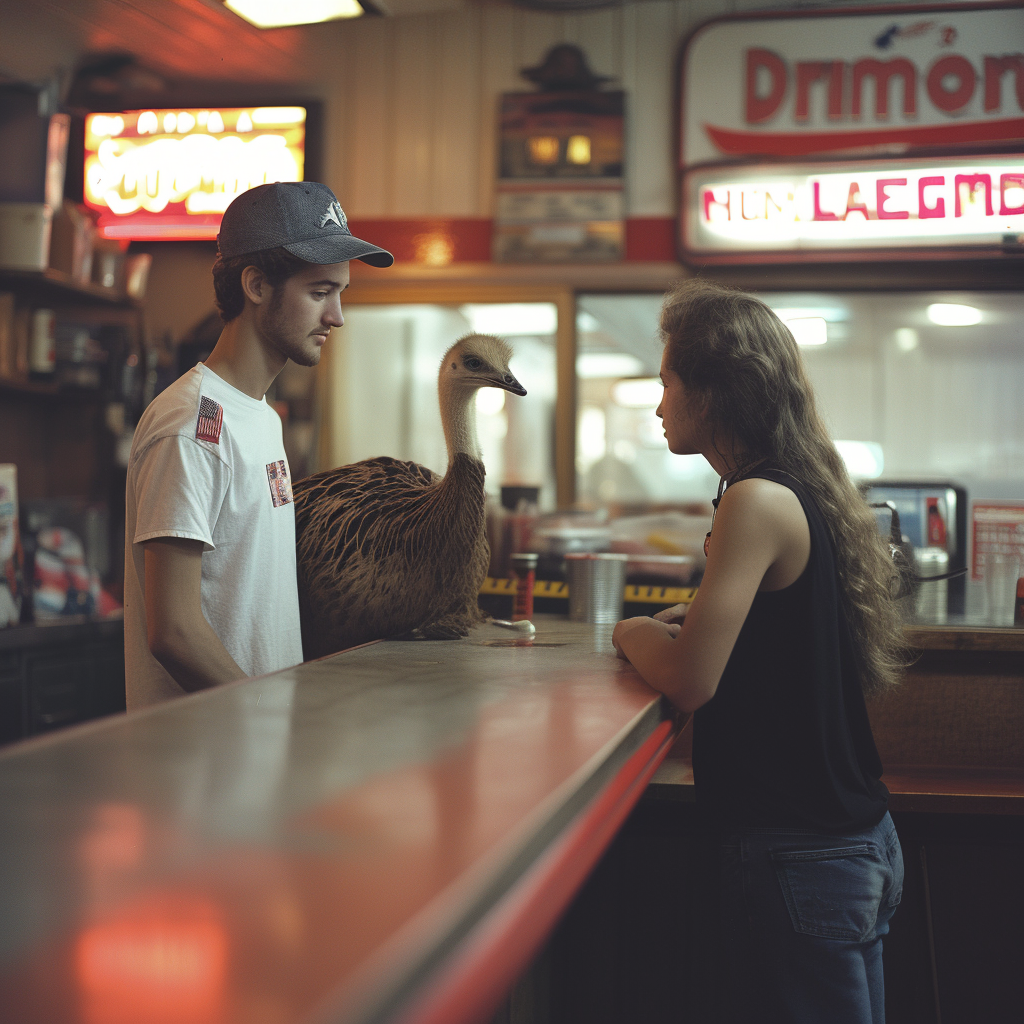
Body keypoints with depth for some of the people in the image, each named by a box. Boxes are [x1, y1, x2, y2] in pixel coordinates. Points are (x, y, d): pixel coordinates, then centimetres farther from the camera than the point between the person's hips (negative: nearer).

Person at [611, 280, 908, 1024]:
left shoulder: (758, 502, -19)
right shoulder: (812, 494, 8)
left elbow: (690, 681, -24)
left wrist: (635, 634, -5)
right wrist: (692, 623, 5)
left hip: (797, 856, -9)